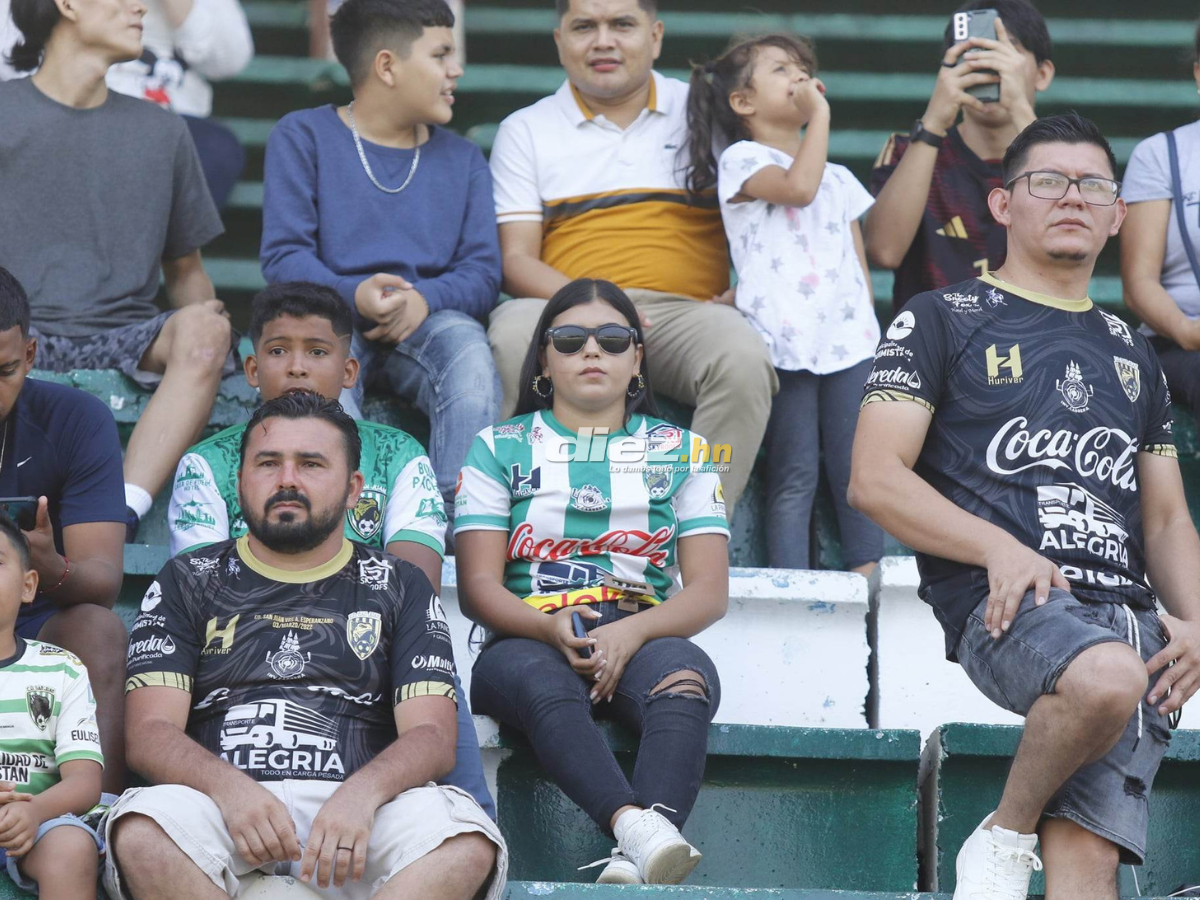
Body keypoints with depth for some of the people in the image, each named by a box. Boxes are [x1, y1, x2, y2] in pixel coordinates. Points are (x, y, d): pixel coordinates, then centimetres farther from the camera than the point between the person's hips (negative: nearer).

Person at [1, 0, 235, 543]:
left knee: (204, 330, -31)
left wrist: (204, 318, 1)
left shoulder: (161, 132, 20)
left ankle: (121, 517, -42)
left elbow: (185, 267, 24)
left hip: (123, 341, 3)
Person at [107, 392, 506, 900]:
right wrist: (231, 789, -17)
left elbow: (433, 737, 7)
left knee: (467, 843, -33)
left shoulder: (399, 588, 20)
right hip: (222, 806, 0)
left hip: (359, 806, 0)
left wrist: (360, 795, -18)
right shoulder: (189, 582, 20)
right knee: (142, 833, -36)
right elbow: (150, 733, 6)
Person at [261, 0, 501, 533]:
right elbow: (283, 256, -1)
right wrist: (355, 294, -22)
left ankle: (457, 521, -41)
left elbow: (483, 271, 9)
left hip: (427, 324, 2)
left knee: (467, 345, -33)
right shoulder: (303, 137, 10)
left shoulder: (462, 160, 22)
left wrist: (424, 298, -14)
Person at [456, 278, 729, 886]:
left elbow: (709, 591, 8)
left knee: (683, 677, -36)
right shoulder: (500, 449, 17)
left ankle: (636, 858, -60)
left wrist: (630, 633, -14)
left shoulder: (680, 452, 19)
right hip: (528, 639, -1)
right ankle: (637, 827, -62)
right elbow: (478, 585, 5)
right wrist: (551, 628, -17)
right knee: (546, 687, -39)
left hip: (643, 636, 1)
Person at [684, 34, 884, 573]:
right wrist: (820, 113, -8)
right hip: (781, 342, -5)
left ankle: (869, 575, 0)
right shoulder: (742, 159, 5)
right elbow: (796, 187, -16)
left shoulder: (840, 179, 23)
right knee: (793, 476, -7)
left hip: (850, 340, 5)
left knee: (857, 469, 0)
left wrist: (872, 334, 13)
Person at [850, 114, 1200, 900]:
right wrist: (999, 548, -13)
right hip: (1005, 600, -4)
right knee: (1106, 677, -37)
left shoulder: (1132, 356, 28)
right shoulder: (941, 321, 13)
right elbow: (875, 479, 3)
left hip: (1129, 612, 4)